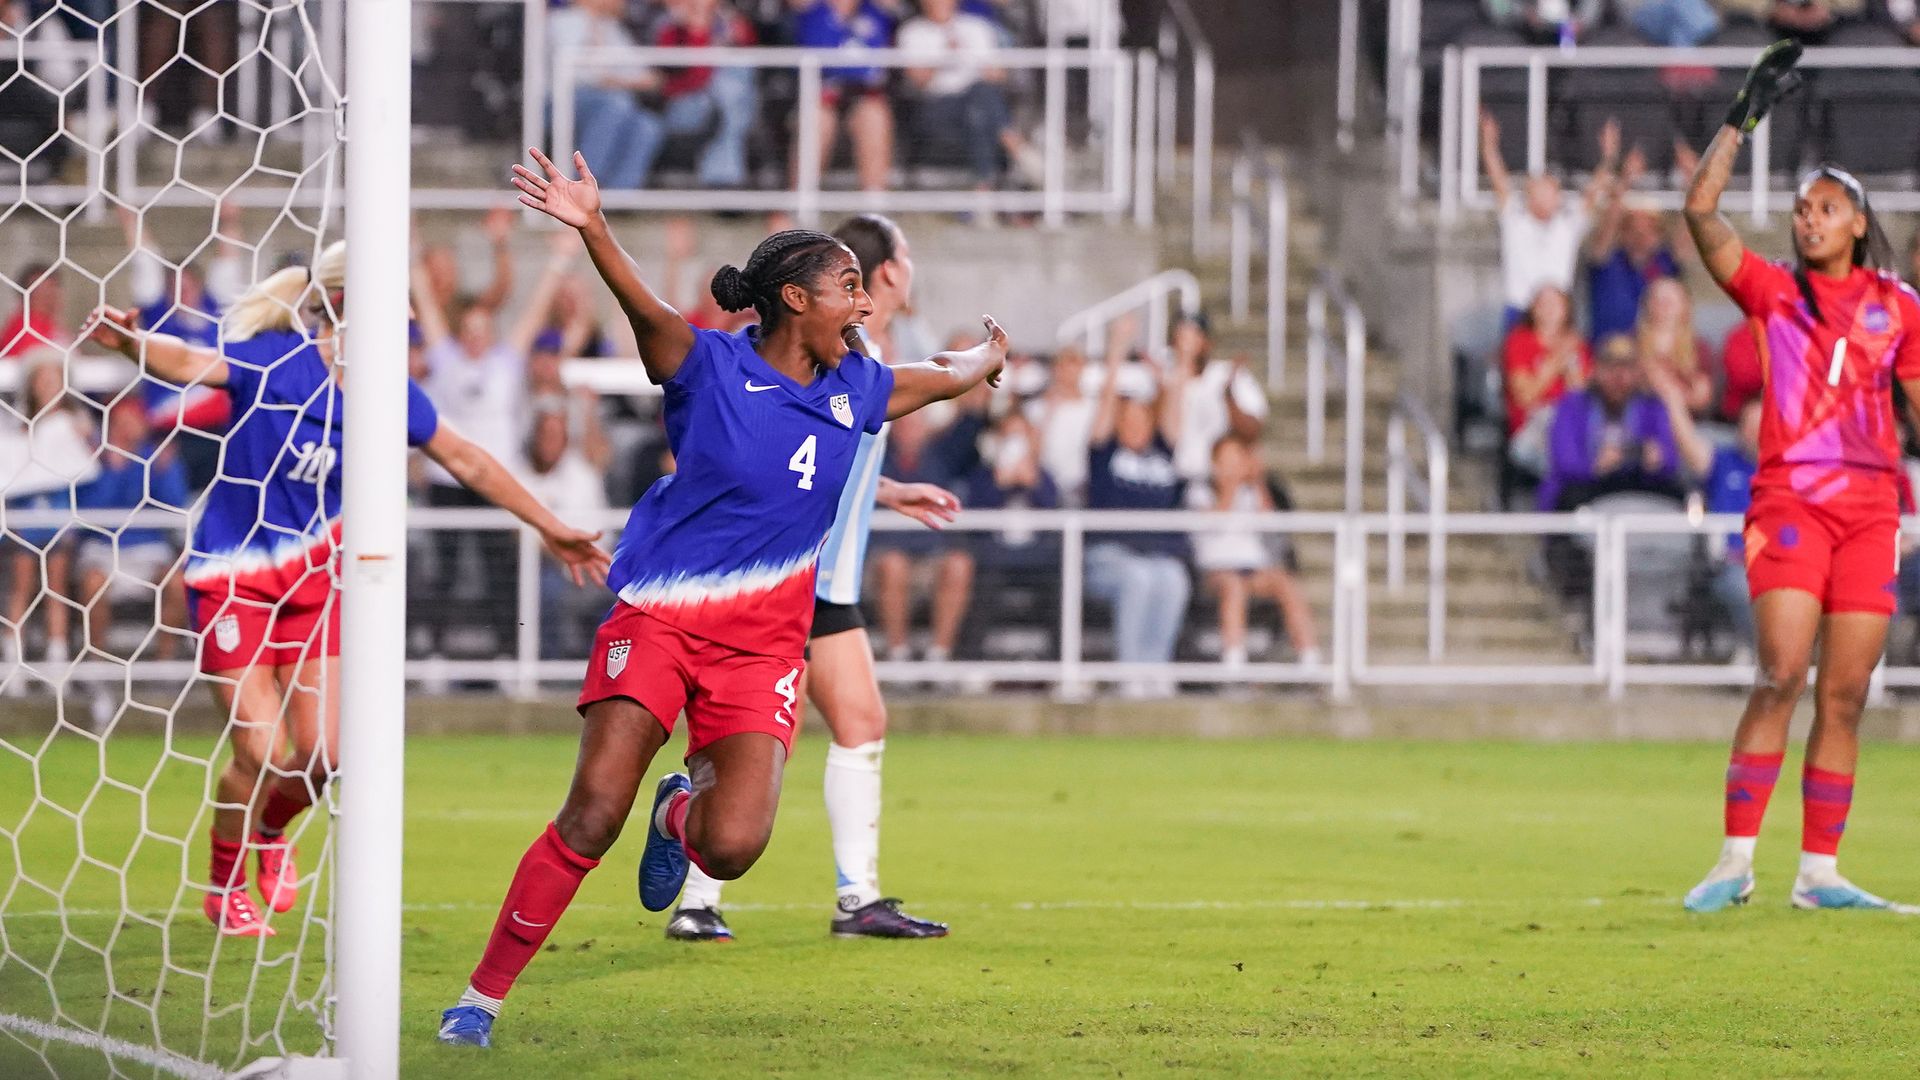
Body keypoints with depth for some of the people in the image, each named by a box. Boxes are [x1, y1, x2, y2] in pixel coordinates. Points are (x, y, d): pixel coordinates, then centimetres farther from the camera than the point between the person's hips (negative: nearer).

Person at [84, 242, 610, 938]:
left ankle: (271, 833, 33)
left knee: (321, 755, -2)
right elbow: (187, 363, -35)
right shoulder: (275, 363, -18)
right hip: (231, 578, -4)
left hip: (312, 576, 4)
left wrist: (548, 528, 15)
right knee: (262, 754, -8)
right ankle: (223, 886, 18)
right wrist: (130, 343, -56)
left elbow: (469, 464, 10)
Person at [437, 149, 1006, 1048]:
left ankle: (681, 812, 23)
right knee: (592, 817, -15)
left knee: (732, 848, -16)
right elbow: (645, 310, -25)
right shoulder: (711, 366, -6)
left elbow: (946, 379, 28)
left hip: (761, 645, 3)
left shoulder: (854, 391, 8)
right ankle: (483, 996, -3)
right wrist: (591, 229, -43)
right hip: (658, 619, -3)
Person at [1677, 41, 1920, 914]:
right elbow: (1701, 212, -4)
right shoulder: (1773, 293, 7)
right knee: (1782, 677, -14)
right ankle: (1735, 862, -14)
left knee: (1844, 697, 1)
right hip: (1789, 498, -2)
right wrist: (1742, 118, -7)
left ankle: (1819, 873, 5)